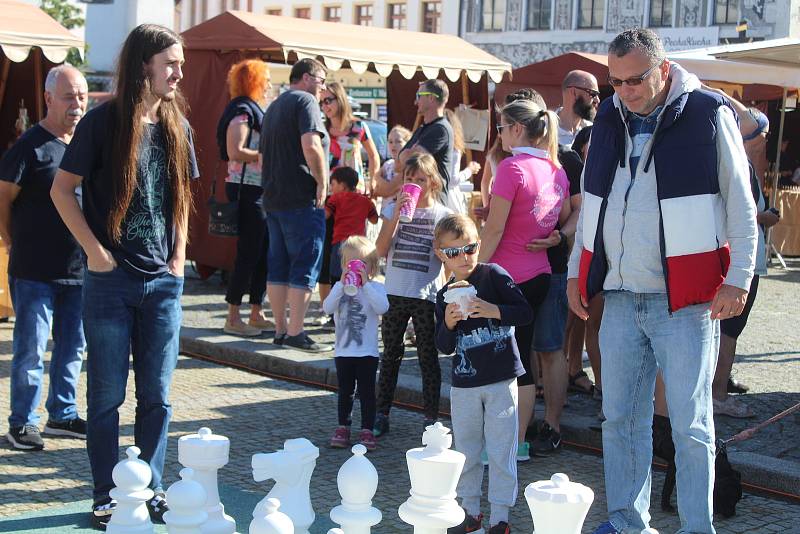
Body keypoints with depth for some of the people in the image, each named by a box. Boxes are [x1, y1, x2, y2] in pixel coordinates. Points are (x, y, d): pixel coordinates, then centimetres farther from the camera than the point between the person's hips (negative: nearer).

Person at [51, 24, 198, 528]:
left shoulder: (177, 126, 6)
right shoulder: (103, 121, -9)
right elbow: (62, 190, -6)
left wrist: (180, 256, 7)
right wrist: (95, 250, -11)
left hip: (164, 281, 4)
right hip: (112, 280, -4)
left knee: (157, 395, 10)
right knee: (107, 396, 4)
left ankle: (151, 490, 22)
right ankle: (107, 497, 15)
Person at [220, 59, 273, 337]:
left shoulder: (255, 110, 19)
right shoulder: (242, 110, -11)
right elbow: (235, 152, -20)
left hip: (260, 191, 10)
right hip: (247, 190, -10)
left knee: (264, 254, 11)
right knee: (248, 254, -6)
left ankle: (256, 314, 18)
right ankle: (233, 318, 0)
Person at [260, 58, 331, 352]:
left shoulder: (275, 106, 22)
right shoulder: (305, 101, -8)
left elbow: (263, 155, 28)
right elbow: (311, 145, -23)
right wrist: (322, 182, -14)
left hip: (273, 197, 9)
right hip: (302, 199, -9)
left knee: (278, 266, 11)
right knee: (305, 266, -6)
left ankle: (281, 329, 16)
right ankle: (295, 333, -7)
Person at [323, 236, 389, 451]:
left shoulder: (376, 288, -3)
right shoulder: (339, 287, 3)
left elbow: (382, 308, -23)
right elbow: (327, 308, -13)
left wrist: (365, 283, -24)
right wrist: (342, 284, -21)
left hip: (367, 352, -2)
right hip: (343, 351, 2)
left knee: (367, 392, 3)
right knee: (345, 392, 13)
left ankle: (367, 430, 10)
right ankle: (343, 427, 23)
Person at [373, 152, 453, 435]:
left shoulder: (442, 215, -1)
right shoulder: (394, 208, 4)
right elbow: (381, 250, -7)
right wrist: (397, 215, -13)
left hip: (427, 295, -2)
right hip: (395, 292, 2)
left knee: (428, 357, 5)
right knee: (390, 354, 11)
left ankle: (431, 417, 12)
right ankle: (381, 414, 18)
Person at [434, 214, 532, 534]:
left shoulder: (494, 275, -5)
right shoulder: (444, 295, 5)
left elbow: (525, 313, -11)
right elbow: (443, 347, 4)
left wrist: (493, 310, -25)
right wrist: (449, 323, -15)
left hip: (501, 380, -4)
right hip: (464, 384, 4)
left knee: (500, 452, 1)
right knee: (465, 451, 12)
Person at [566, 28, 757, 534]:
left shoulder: (710, 114, -5)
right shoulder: (609, 119, 11)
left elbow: (740, 204, -3)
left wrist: (739, 278, -8)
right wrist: (577, 269, 17)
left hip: (686, 301, -5)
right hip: (621, 297, 5)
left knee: (691, 425, -1)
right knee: (620, 418, 10)